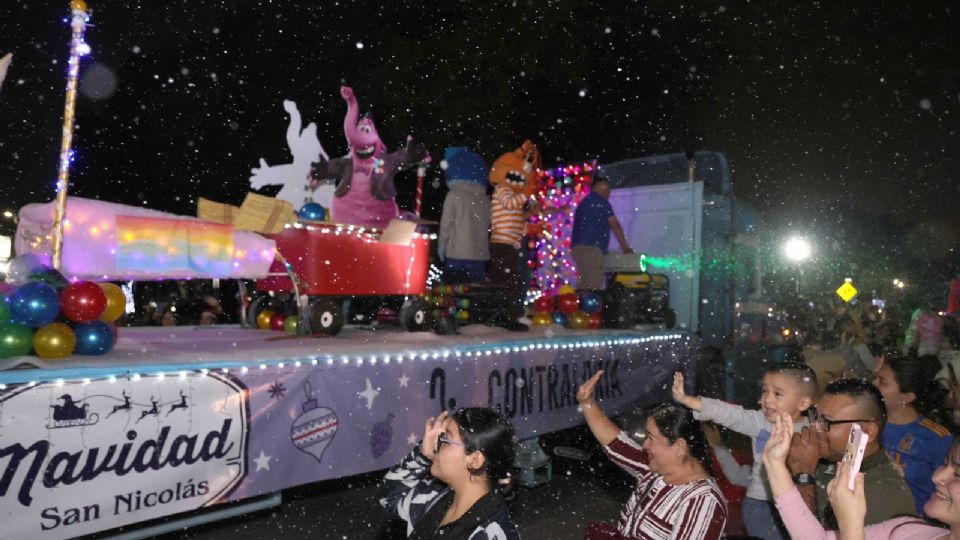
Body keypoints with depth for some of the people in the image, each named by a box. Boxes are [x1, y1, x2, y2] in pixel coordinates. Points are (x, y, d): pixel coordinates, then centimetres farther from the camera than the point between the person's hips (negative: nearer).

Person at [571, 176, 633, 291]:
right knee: (594, 287, -13)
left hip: (579, 247, 9)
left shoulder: (584, 201, 25)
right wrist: (625, 247, 9)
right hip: (590, 248, -9)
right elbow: (615, 225, -1)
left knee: (585, 285, 7)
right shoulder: (601, 201, -2)